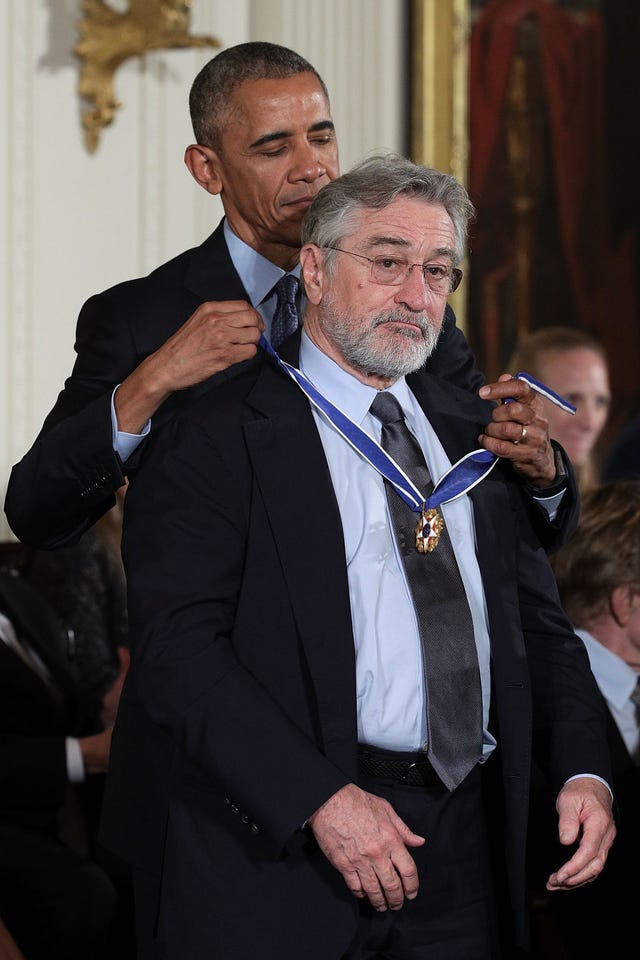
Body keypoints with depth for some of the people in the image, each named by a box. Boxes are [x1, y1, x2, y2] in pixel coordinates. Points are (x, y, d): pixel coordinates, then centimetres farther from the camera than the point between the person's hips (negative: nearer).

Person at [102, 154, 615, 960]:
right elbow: (178, 648, -14)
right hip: (274, 847, -5)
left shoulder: (473, 432, 16)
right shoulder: (213, 438, -4)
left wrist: (584, 769, 0)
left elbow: (537, 620, 18)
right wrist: (323, 800, -21)